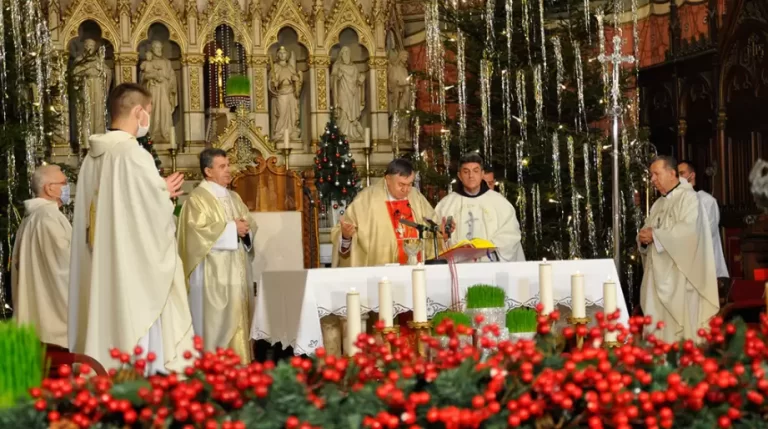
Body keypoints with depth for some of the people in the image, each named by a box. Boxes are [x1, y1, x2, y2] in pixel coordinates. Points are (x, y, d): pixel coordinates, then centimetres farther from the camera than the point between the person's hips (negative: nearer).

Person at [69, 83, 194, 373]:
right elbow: (156, 214, -16)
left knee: (109, 325, 11)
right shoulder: (134, 154, -15)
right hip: (134, 269, -8)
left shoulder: (93, 158, 10)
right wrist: (166, 193, 5)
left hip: (101, 272, 8)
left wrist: (159, 191, 18)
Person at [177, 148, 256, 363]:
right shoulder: (197, 198, -7)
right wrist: (231, 229, -15)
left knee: (238, 316, 7)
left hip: (236, 270, 8)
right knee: (218, 320, -8)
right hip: (214, 273, -8)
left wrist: (245, 229, -6)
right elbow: (199, 230, -19)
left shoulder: (233, 197, 18)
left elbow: (250, 224, 17)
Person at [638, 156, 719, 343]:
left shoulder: (688, 197, -4)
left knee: (680, 326, -8)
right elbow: (648, 232, 19)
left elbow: (688, 230, -18)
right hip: (658, 275, 7)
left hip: (679, 276, -7)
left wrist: (655, 235, -15)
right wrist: (644, 238, -5)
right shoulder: (658, 204, 20)